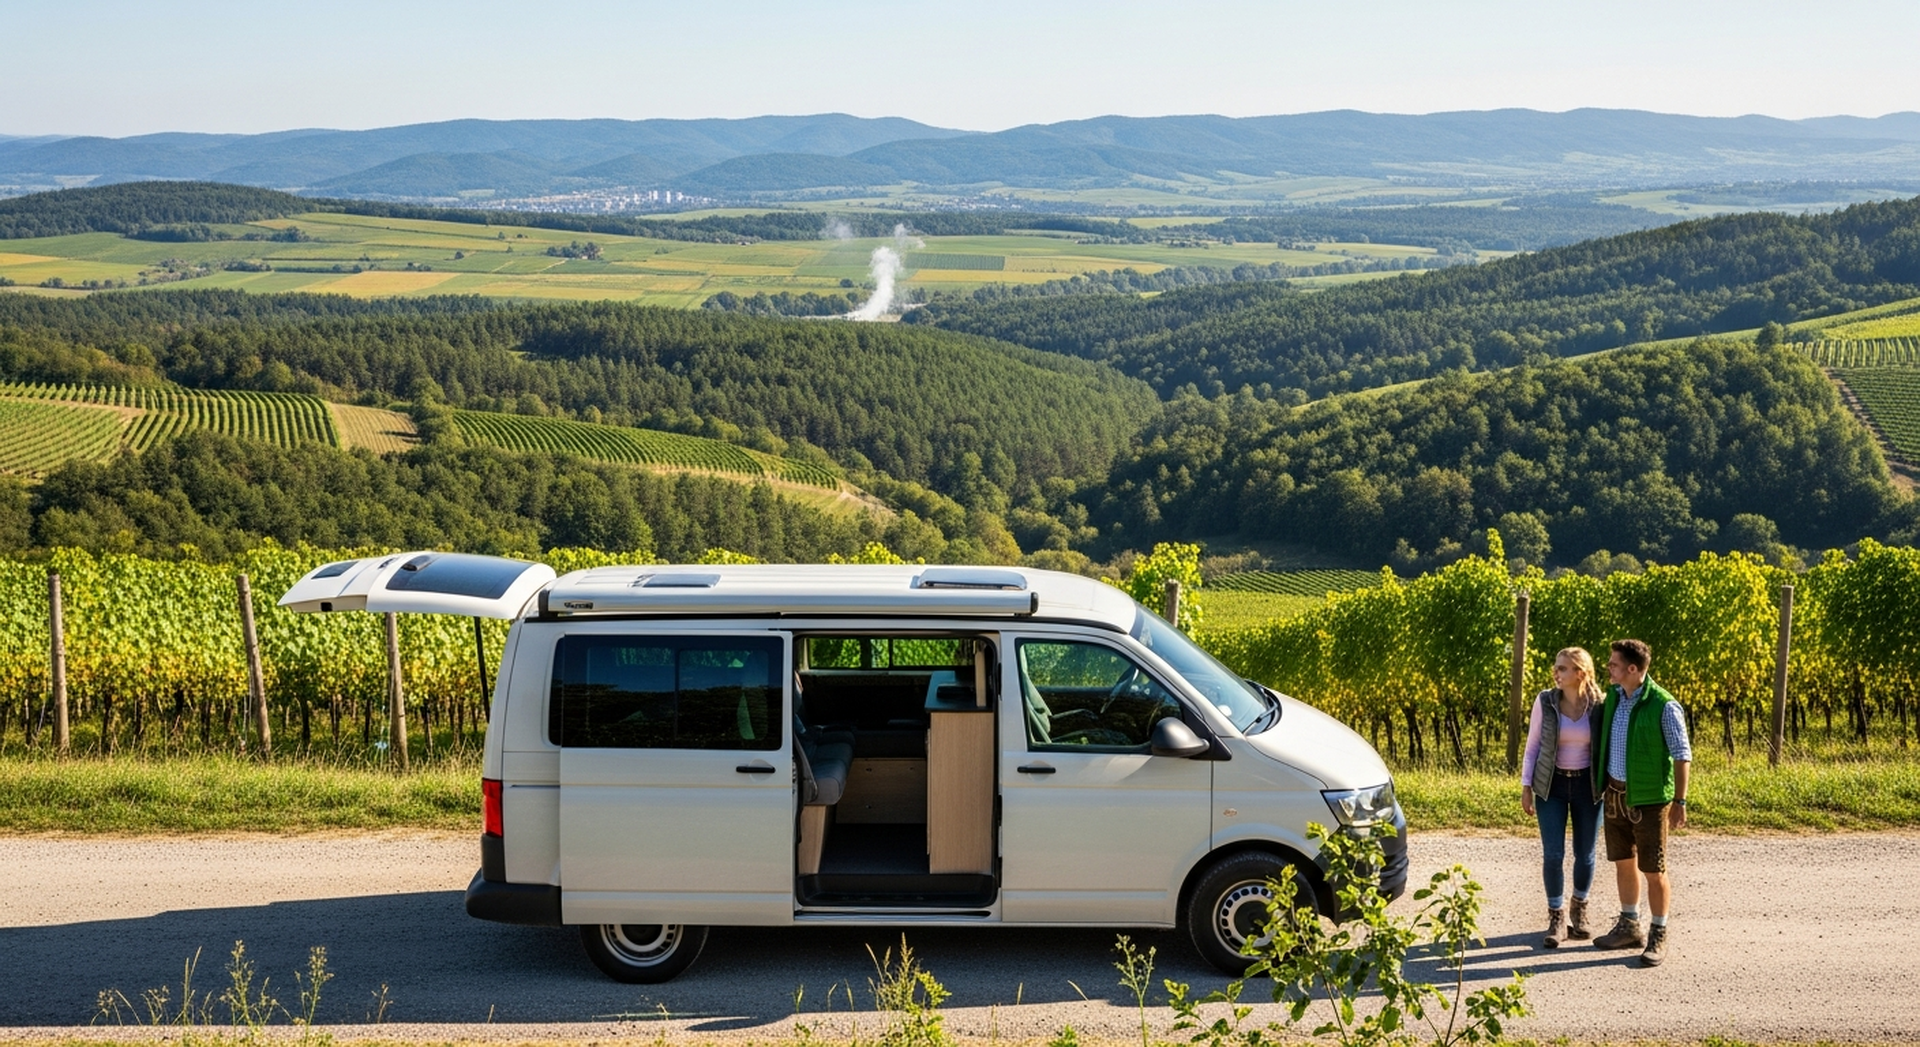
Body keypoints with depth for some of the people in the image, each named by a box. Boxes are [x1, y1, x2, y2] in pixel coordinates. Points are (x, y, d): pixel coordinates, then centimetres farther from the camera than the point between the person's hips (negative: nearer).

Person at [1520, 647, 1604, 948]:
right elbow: (1533, 745, 1)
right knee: (1553, 854, -5)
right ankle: (1557, 918, 11)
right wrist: (1526, 786, -2)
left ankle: (1579, 910, 32)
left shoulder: (1599, 706, -7)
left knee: (1585, 854, 8)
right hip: (1552, 785, 0)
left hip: (1587, 785, 0)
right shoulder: (1545, 701, -5)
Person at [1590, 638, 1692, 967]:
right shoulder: (1613, 697, 3)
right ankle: (1630, 927, 28)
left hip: (1649, 798, -7)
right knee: (1624, 862, 15)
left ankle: (1658, 937, 12)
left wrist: (1680, 801, -15)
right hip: (1615, 794, 7)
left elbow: (1682, 755, -13)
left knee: (1654, 871, 1)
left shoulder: (1664, 706, -17)